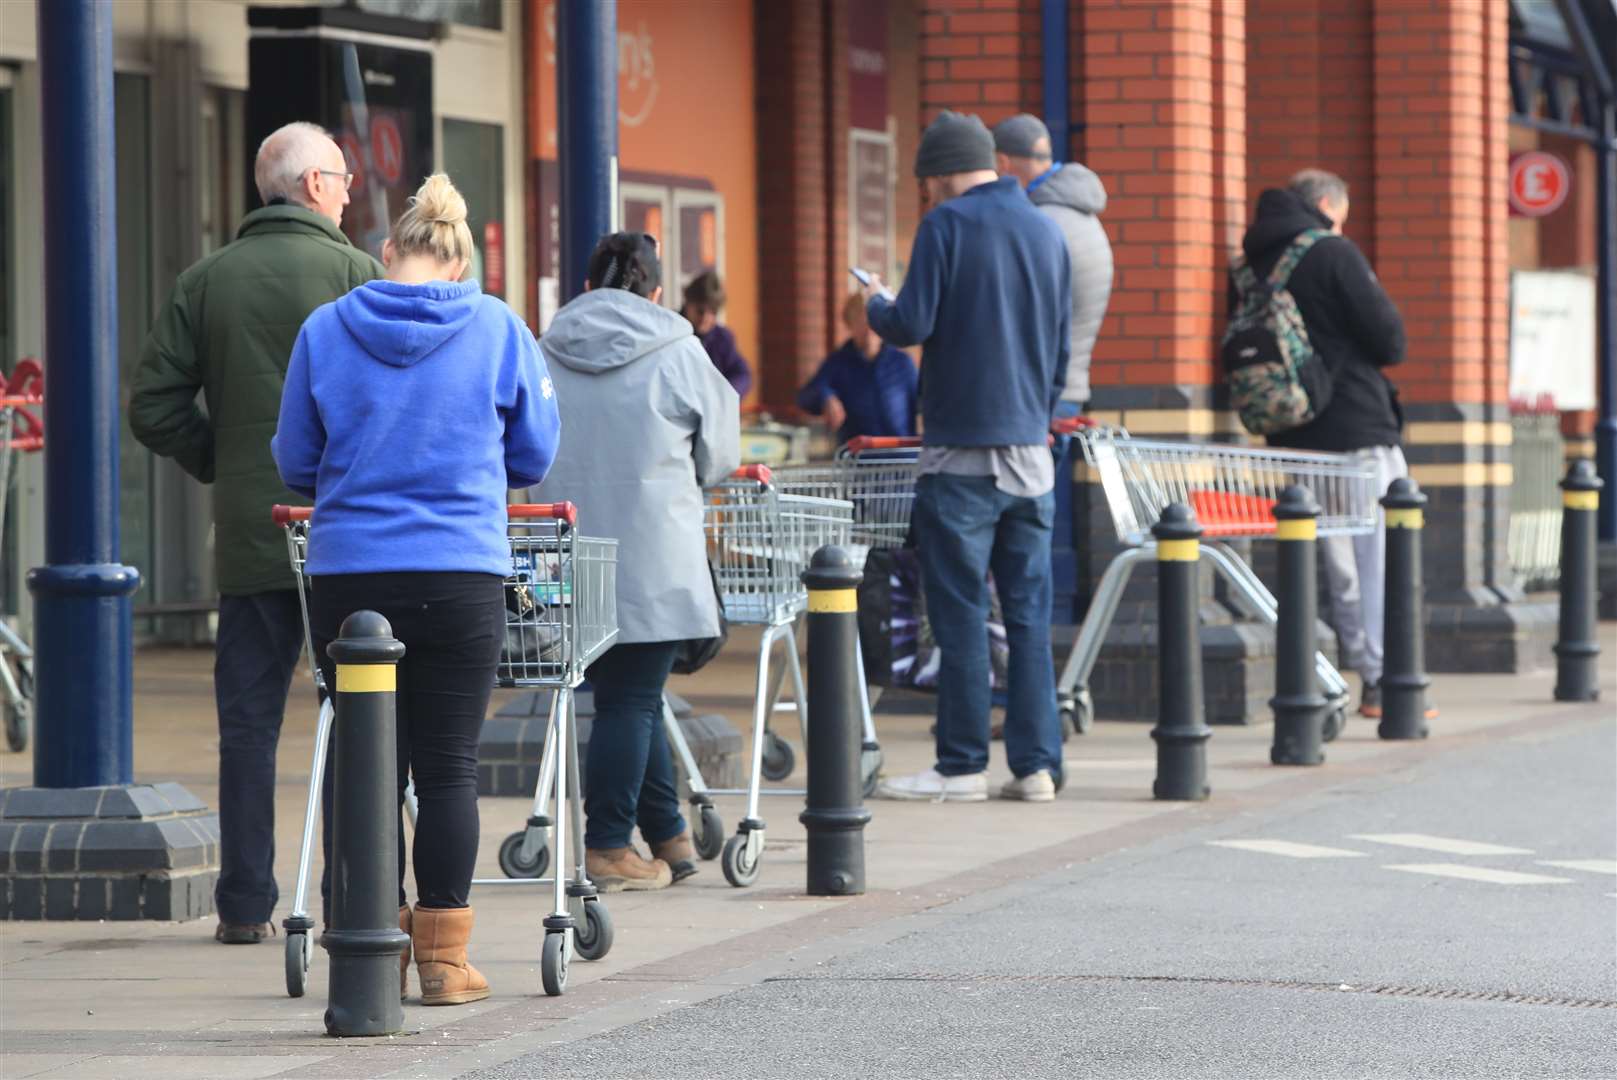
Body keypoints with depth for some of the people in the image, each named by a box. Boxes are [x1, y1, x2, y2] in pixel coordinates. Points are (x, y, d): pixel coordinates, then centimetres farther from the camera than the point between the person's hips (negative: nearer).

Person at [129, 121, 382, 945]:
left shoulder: (204, 282, 5)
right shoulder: (356, 274, -5)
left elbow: (154, 408, 3)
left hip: (247, 537, 3)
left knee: (247, 722, 6)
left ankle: (245, 904, 5)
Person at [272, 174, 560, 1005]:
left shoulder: (326, 330, 1)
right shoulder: (499, 329, 1)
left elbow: (295, 461, 8)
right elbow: (535, 455, 9)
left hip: (348, 574, 1)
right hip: (461, 576, -1)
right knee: (448, 767, 3)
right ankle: (444, 958, 3)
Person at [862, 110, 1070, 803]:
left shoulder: (947, 224, -7)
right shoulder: (1046, 231, 12)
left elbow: (912, 326, -12)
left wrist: (875, 303, 9)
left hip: (962, 450, -6)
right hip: (1030, 453, 6)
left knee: (961, 614, -1)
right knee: (1028, 614, 6)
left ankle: (962, 766, 1)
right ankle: (1035, 765, 5)